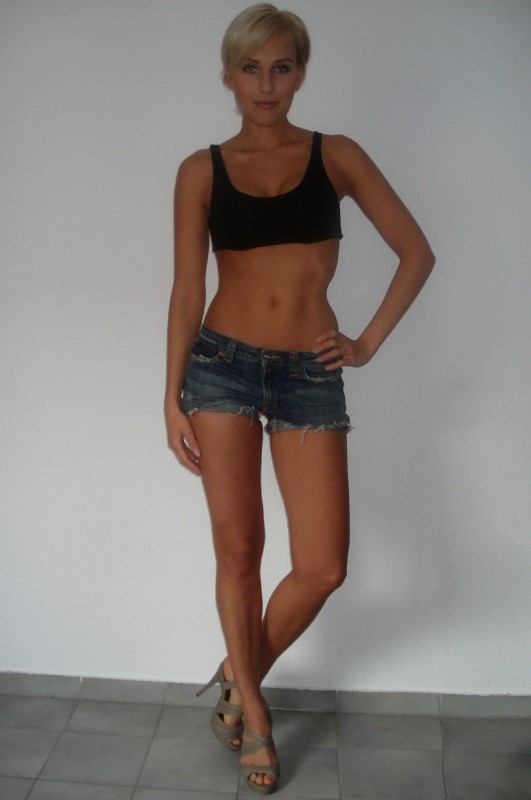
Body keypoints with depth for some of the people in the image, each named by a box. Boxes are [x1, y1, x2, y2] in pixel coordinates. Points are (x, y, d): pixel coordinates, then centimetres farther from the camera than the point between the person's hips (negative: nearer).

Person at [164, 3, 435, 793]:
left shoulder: (337, 155, 6)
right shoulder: (202, 170, 5)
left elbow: (417, 253, 7)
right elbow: (187, 291, 3)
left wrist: (370, 340, 1)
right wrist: (172, 396, -2)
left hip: (310, 375, 1)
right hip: (223, 366, 0)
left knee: (322, 567, -3)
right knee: (238, 547, 5)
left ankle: (242, 674, 27)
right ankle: (252, 706, 28)